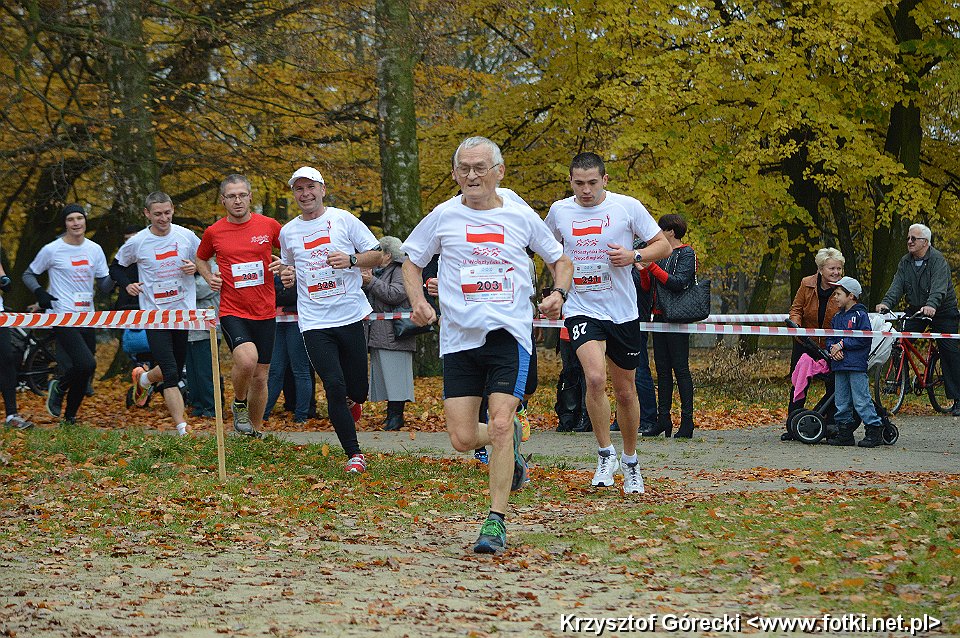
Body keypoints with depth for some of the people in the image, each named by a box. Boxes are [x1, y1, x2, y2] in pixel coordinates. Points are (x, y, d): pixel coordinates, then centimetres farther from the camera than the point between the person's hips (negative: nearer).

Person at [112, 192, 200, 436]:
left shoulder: (187, 236, 0)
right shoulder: (137, 242, -4)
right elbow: (117, 266, 12)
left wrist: (195, 268, -8)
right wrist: (127, 285, -7)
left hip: (184, 311, 3)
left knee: (176, 369, 15)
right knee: (171, 375, -12)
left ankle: (143, 378, 46)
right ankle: (182, 427, -12)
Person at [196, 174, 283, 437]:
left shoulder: (270, 226, 0)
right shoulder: (213, 232, 1)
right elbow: (201, 259, 20)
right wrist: (209, 277, 1)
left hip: (265, 312, 2)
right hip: (232, 310, -2)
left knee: (260, 376, 9)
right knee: (247, 359, -28)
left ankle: (256, 433, 26)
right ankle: (239, 404, 2)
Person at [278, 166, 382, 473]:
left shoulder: (343, 219, 1)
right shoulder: (287, 232, 10)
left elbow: (376, 255, 3)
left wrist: (351, 260, -15)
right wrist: (286, 276, 4)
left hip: (350, 316, -1)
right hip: (314, 321, 1)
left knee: (357, 389, 4)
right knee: (334, 386, -12)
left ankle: (351, 401, 43)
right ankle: (354, 454, -1)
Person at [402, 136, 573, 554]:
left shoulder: (520, 216, 4)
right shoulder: (443, 217, 5)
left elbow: (559, 260, 17)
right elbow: (412, 262, 16)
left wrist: (559, 293, -3)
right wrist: (419, 302, -2)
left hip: (509, 332, -2)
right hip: (459, 338, 2)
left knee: (500, 425, -16)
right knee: (462, 439, -3)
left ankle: (496, 520, -5)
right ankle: (509, 441, 33)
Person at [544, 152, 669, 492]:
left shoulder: (627, 207, -5)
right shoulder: (559, 211, 1)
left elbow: (663, 246, 1)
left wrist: (634, 255, -18)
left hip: (622, 311, 0)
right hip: (581, 310, 0)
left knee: (626, 391, 10)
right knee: (595, 377, -24)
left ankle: (630, 461, 31)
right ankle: (605, 454, -7)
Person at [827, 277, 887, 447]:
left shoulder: (860, 315, -6)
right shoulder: (837, 317, 17)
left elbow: (864, 339, -14)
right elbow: (830, 338, 18)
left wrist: (842, 345, -14)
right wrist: (833, 348, -4)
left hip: (856, 364, -8)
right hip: (839, 365, 8)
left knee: (861, 401, -9)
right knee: (841, 402, 9)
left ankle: (874, 431, -5)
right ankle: (844, 431, 15)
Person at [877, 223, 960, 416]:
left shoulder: (938, 260, -15)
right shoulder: (905, 262, 4)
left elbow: (939, 287, -30)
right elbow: (897, 285, -8)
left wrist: (931, 305, -48)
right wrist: (886, 303, -27)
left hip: (942, 311, -6)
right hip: (915, 310, 6)